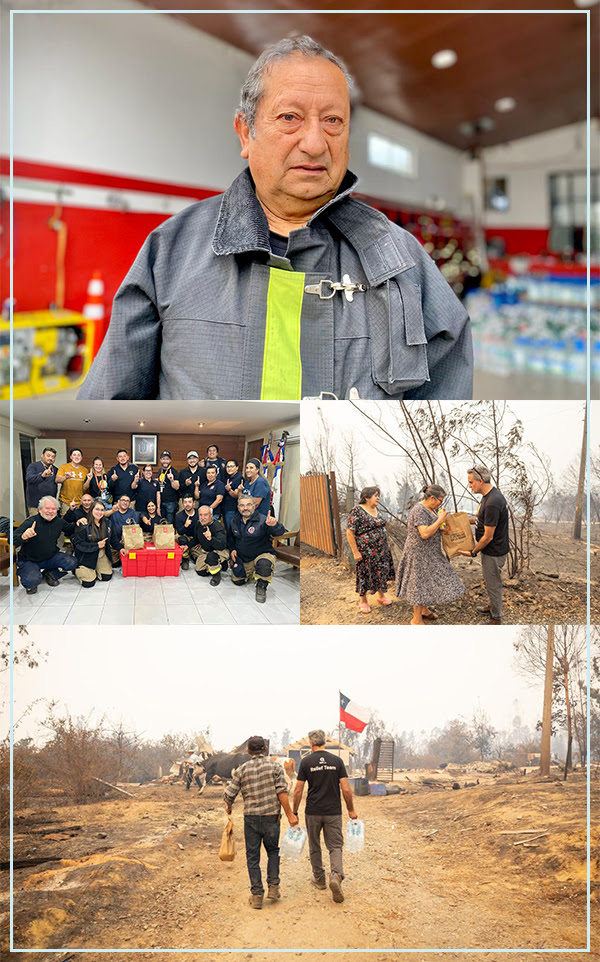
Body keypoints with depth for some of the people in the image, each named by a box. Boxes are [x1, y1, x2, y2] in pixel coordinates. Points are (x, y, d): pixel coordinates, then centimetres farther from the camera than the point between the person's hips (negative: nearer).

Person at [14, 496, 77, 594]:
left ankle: (49, 574, 12)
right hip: (29, 560, -5)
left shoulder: (59, 522, -1)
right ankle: (30, 585, 7)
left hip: (51, 558, 5)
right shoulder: (30, 522, -20)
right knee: (33, 580, -34)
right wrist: (23, 537, -53)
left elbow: (71, 529, 19)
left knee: (72, 563, -17)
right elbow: (13, 541, -29)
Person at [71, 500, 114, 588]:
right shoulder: (83, 525, -18)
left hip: (101, 555, 6)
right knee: (88, 583, -14)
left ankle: (94, 571, 26)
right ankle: (78, 571, 20)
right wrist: (97, 545, -21)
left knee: (107, 577, -6)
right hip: (86, 557, -6)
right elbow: (78, 544, -18)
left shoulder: (107, 523, 2)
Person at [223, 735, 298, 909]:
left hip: (251, 818, 0)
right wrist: (289, 814, -7)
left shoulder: (242, 770, 0)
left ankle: (257, 895, 8)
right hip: (271, 817, 0)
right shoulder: (275, 767, -2)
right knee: (273, 851, 20)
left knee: (253, 857, 9)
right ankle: (273, 886, 11)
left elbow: (229, 795, -2)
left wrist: (228, 808, 18)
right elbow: (282, 792, -11)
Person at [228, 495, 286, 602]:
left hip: (263, 555, -6)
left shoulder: (262, 521, -20)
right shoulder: (235, 521, 1)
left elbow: (280, 532, -36)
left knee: (263, 564, -39)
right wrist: (232, 549, 5)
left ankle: (261, 586, -10)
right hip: (242, 559, 6)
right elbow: (230, 536, 22)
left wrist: (275, 525, -59)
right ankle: (252, 572, 36)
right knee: (237, 580, 5)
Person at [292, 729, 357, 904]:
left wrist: (294, 812, 6)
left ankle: (319, 878, 26)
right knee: (335, 846, 4)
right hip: (333, 811, 1)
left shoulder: (306, 761, -5)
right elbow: (346, 789, -3)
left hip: (313, 812, 0)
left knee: (314, 847, 17)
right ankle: (336, 875, -20)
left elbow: (298, 790, -4)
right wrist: (351, 810, 9)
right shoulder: (337, 760, -1)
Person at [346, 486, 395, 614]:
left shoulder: (375, 510, 7)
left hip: (381, 549, 7)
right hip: (366, 551, -7)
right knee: (365, 574, 5)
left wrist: (384, 546, 17)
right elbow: (350, 533, -18)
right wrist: (355, 552, -18)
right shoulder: (357, 511, -17)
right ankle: (362, 601, 21)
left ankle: (380, 595, 34)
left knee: (382, 572, 14)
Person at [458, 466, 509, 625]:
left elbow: (488, 536, -25)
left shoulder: (492, 503, -31)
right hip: (490, 550, 10)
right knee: (490, 582, 26)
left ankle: (496, 618, 22)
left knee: (493, 585, 7)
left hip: (494, 552, -10)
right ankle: (493, 606, 45)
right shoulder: (490, 495, 2)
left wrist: (473, 552, -13)